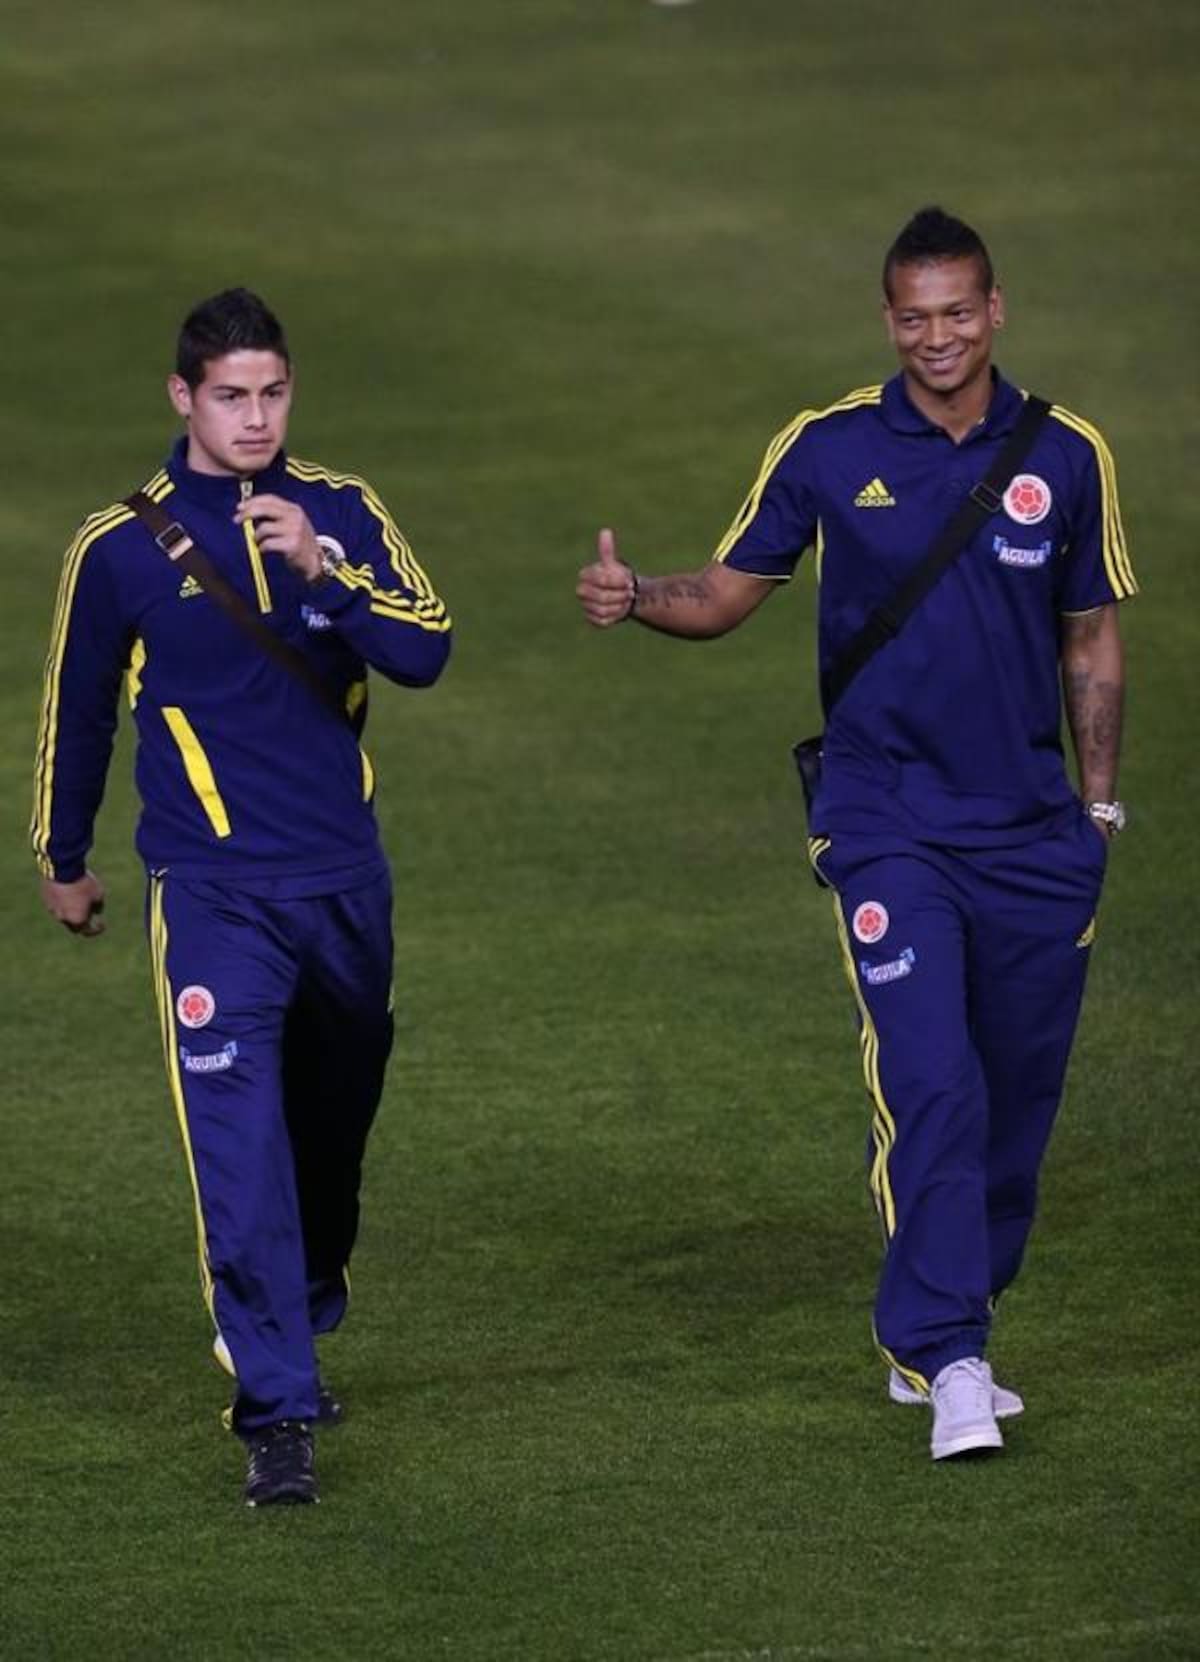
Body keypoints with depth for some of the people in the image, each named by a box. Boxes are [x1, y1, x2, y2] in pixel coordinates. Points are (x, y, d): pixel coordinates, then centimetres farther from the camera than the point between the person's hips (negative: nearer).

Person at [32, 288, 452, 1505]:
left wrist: (323, 568, -23)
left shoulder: (340, 514, 3)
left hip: (346, 886, 3)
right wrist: (64, 859, 20)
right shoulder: (121, 547, -2)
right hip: (213, 892, -3)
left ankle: (302, 1327, 40)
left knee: (332, 1127, 17)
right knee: (240, 1145, -14)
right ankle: (275, 1415, -15)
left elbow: (425, 653, -8)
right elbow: (77, 708, 11)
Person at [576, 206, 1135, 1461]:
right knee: (930, 1087, -17)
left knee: (1016, 1097, 7)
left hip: (1033, 836, 3)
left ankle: (927, 1341, 22)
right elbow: (729, 591, 5)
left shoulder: (1064, 457, 3)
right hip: (887, 827, -3)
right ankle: (948, 1360, -17)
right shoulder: (828, 449, -2)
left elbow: (1090, 638, 12)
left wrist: (1099, 797, 11)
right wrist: (635, 598, -15)